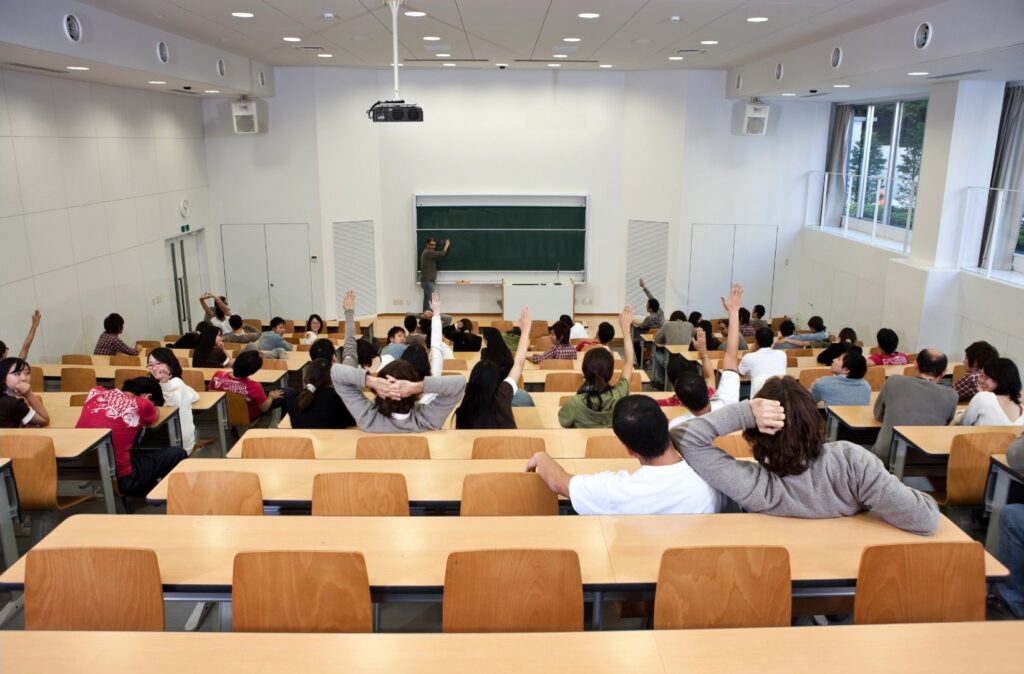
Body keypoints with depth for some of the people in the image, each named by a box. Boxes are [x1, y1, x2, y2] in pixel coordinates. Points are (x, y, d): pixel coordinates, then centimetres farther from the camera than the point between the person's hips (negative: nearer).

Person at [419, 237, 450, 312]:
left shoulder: (427, 252, 19)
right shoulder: (428, 252, -15)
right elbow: (442, 254, -13)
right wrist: (446, 245, -1)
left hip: (427, 280, 11)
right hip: (428, 280, -11)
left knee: (427, 299, 10)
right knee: (431, 300, -14)